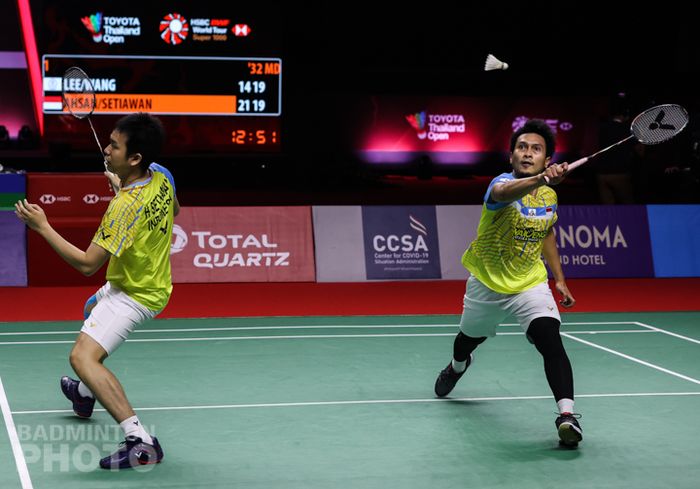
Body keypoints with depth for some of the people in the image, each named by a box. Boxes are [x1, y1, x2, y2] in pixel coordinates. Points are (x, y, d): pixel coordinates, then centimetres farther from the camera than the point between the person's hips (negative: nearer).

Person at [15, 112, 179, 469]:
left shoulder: (125, 207, -34)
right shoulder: (161, 176, -10)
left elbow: (87, 264, -29)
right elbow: (174, 209, 15)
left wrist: (42, 227, -24)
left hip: (135, 295, -10)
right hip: (151, 280, 10)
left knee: (83, 357, -24)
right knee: (91, 310, 36)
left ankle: (141, 442, -30)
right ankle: (85, 394, 57)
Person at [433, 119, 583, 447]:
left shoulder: (549, 196, -5)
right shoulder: (502, 183, -24)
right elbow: (505, 192, -52)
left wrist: (559, 279, 11)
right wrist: (540, 179, -71)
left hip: (531, 285, 2)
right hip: (487, 283, -2)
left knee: (550, 338, -26)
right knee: (471, 337, 25)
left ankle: (567, 414, -33)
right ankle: (457, 367, 62)